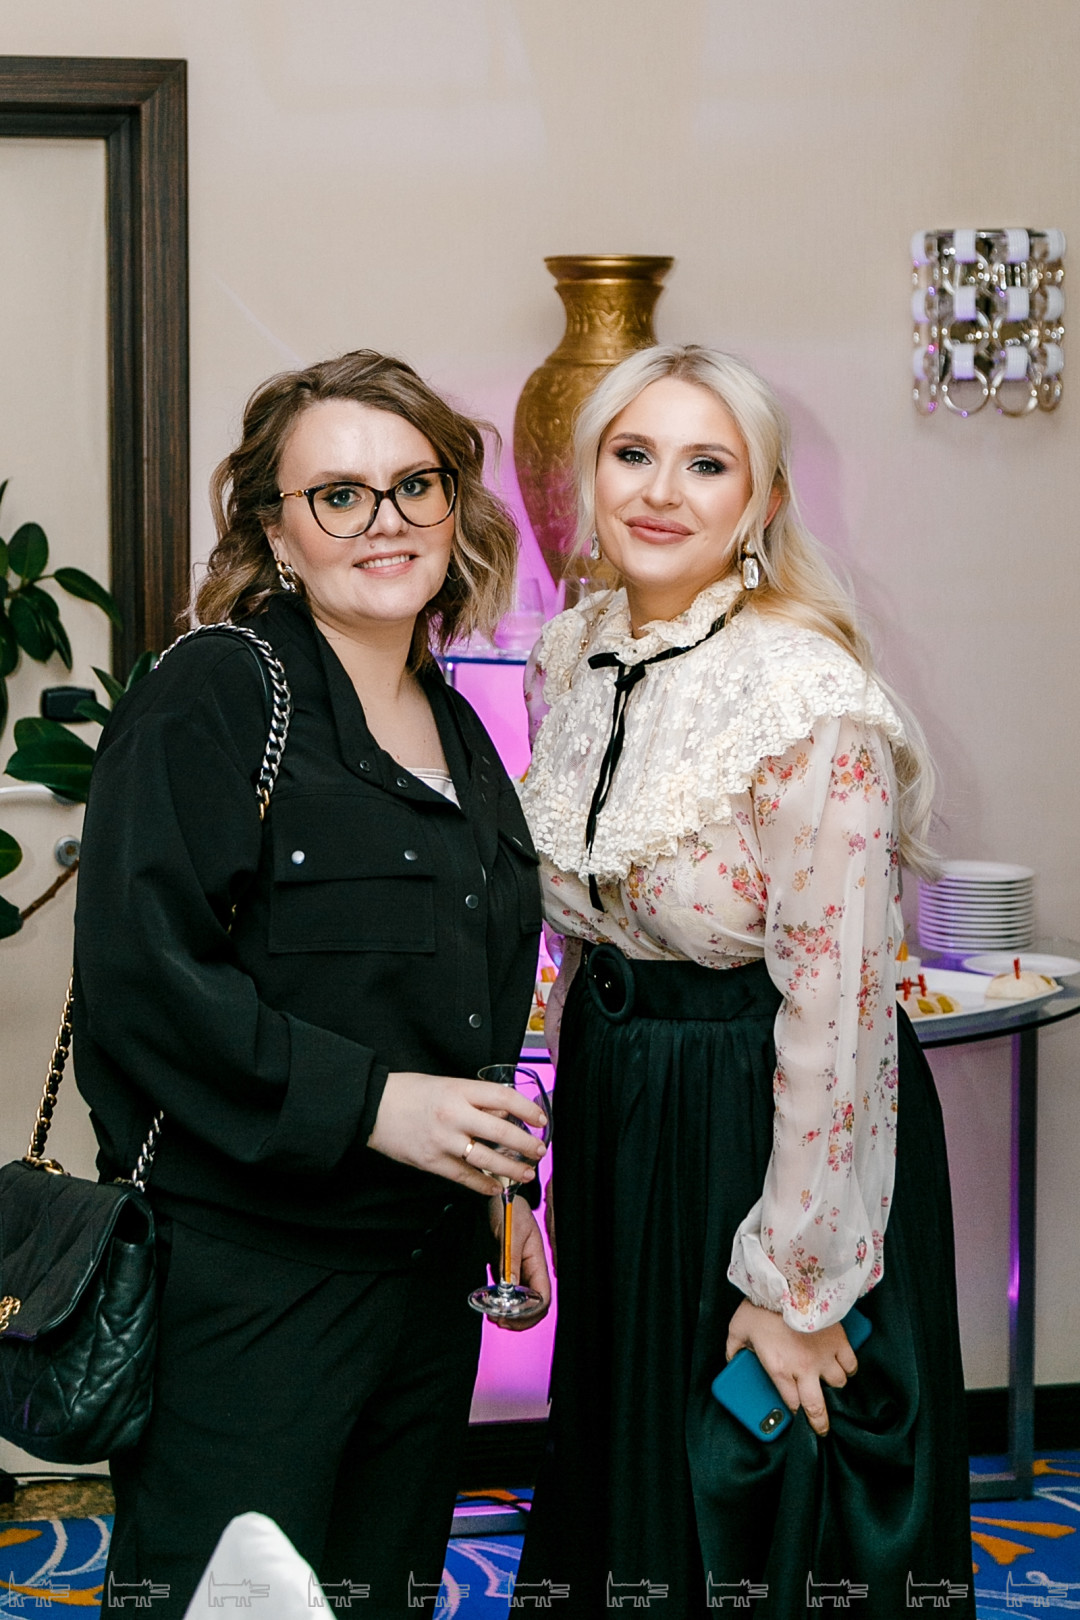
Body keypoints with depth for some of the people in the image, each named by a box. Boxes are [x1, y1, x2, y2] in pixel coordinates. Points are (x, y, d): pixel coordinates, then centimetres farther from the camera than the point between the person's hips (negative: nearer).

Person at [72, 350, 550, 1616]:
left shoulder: (454, 728, 14)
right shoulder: (210, 700, -10)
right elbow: (138, 977, -19)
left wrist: (498, 1185, 17)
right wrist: (368, 1103, -22)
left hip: (427, 1269, 8)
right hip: (245, 1275, -7)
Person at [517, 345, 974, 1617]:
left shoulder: (809, 697, -22)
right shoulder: (571, 654, 1)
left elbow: (837, 1003, -21)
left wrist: (794, 1283, -18)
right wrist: (584, 1090, 16)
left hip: (769, 1119, -7)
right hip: (613, 1099, 7)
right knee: (623, 1479, 21)